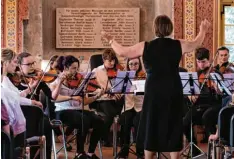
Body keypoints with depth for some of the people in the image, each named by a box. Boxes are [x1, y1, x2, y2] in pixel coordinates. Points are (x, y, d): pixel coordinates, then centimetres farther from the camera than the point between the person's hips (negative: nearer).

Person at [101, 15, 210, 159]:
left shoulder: (145, 46, -4)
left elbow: (122, 52, 6)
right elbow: (196, 44, 21)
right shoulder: (179, 45, 0)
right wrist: (203, 31, 41)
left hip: (154, 93, -1)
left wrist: (111, 40, 24)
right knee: (173, 129, 7)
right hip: (174, 93, 1)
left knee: (151, 128, 10)